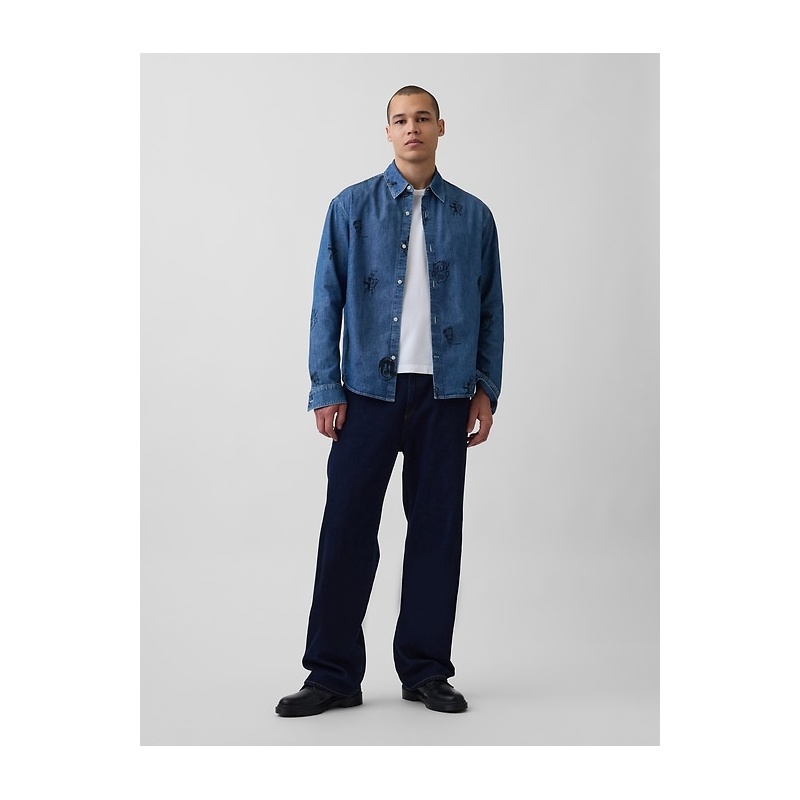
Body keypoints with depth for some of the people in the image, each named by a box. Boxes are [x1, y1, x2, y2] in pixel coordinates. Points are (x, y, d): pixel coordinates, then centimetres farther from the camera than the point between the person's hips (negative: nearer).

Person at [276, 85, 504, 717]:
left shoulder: (473, 216, 10)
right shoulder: (352, 208, 6)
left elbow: (490, 309, 12)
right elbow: (328, 302, 3)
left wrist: (487, 390, 4)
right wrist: (326, 390, -3)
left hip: (445, 393, 1)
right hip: (370, 389, -1)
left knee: (436, 528, 5)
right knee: (348, 527, -1)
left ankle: (426, 670, 17)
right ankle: (334, 675, 9)